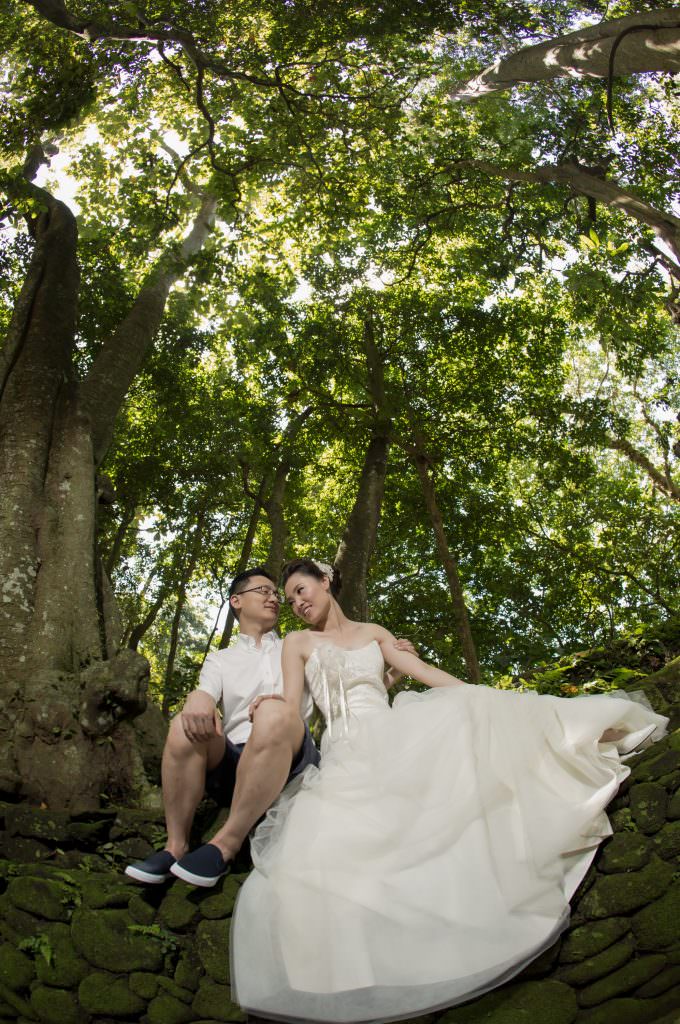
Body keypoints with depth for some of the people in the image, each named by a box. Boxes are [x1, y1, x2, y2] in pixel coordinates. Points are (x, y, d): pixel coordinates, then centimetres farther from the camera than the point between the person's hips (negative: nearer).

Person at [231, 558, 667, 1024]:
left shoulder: (374, 633, 23)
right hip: (347, 756, -3)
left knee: (457, 716, -28)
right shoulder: (298, 643, 15)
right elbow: (290, 711, 7)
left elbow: (425, 672, 15)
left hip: (394, 739, 3)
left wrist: (486, 700, 6)